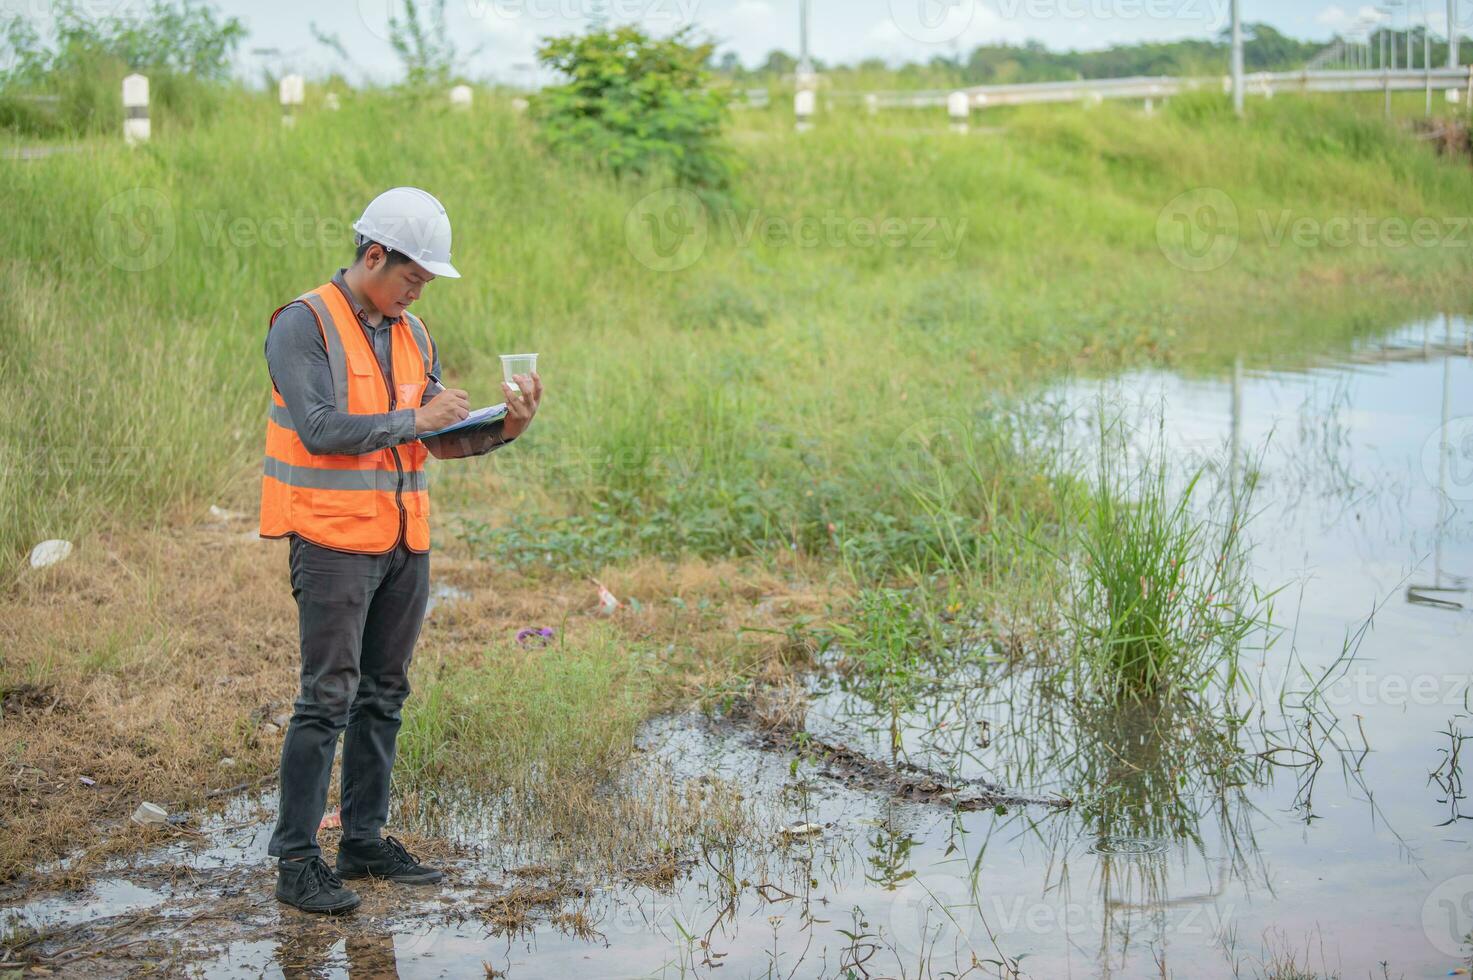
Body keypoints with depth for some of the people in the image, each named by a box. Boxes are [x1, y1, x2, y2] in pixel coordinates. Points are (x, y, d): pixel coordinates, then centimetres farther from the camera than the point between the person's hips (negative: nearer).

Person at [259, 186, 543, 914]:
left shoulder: (412, 334, 13)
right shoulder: (303, 326, -9)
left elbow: (442, 440, 10)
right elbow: (320, 429, -20)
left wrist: (505, 428, -7)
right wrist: (413, 419, -16)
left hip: (404, 544, 7)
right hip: (333, 541, -7)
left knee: (383, 695, 11)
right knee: (328, 697, -8)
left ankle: (365, 840, 20)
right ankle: (296, 861, -2)